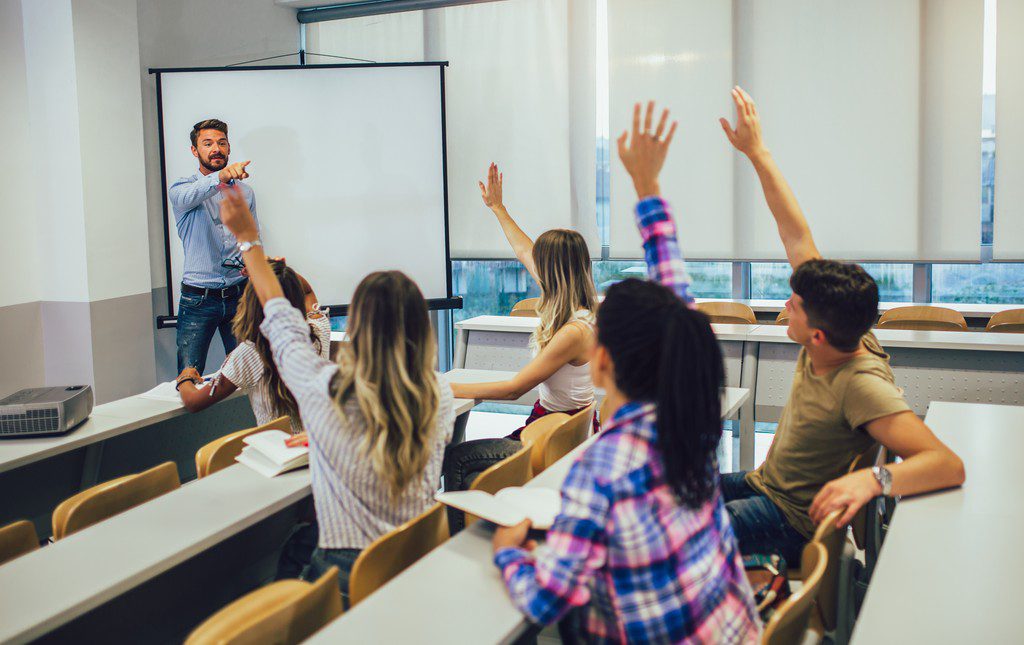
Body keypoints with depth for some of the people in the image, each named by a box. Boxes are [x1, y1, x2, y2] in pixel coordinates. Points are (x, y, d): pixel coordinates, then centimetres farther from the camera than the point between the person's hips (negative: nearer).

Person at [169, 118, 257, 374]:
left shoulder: (245, 192, 13)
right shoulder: (182, 188, 1)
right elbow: (190, 196, -25)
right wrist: (221, 176, -46)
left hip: (239, 294, 3)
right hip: (198, 298, -3)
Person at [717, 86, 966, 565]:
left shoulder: (861, 385, -30)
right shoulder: (839, 336, -7)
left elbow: (948, 464, -38)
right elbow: (797, 234, -4)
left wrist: (874, 480, -56)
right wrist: (756, 152, -2)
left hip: (792, 521, -8)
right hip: (762, 484, 9)